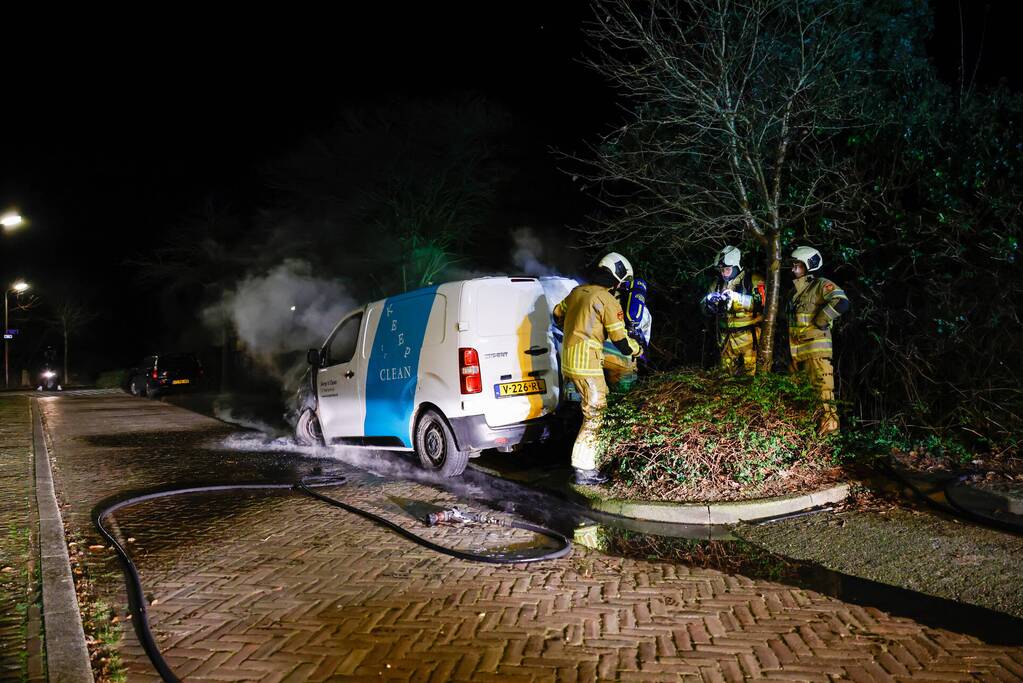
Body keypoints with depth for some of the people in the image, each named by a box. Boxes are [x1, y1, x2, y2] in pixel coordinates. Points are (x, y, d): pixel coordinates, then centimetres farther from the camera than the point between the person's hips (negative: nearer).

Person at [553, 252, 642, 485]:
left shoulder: (577, 291, 10)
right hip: (587, 364, -8)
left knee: (592, 408, 22)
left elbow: (558, 315, 24)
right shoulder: (608, 301, -12)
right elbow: (621, 340, -11)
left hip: (568, 359, 9)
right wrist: (638, 350, 10)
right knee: (594, 415, -2)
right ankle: (584, 470, -1)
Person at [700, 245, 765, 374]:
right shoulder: (717, 284, 11)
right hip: (726, 339, 5)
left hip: (749, 338, -5)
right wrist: (709, 302, -13)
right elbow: (706, 310, 10)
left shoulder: (754, 281, -5)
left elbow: (761, 302, -20)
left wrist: (736, 297, -30)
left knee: (752, 374, -4)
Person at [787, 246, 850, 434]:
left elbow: (841, 303, -24)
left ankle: (830, 419, -3)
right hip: (795, 347, 9)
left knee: (822, 385, -9)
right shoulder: (795, 290, 16)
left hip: (816, 345, -9)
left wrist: (819, 322, -18)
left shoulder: (821, 285, -9)